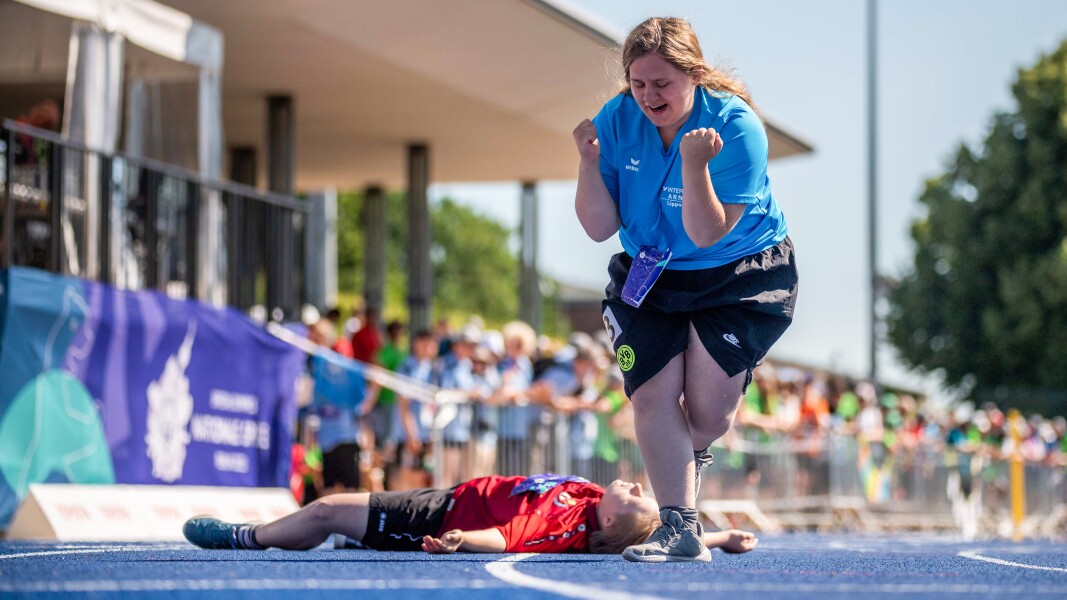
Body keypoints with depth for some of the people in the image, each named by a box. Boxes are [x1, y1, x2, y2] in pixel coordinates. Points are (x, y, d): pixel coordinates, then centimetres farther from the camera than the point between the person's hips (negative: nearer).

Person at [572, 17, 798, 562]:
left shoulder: (736, 127, -23)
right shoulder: (616, 120, -11)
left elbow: (707, 234, -26)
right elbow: (600, 228, -9)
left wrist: (694, 165, -40)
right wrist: (590, 163, -24)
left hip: (740, 277, -3)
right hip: (648, 277, 3)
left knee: (708, 412, -8)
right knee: (653, 395, -15)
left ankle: (691, 458, 29)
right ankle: (679, 527, -12)